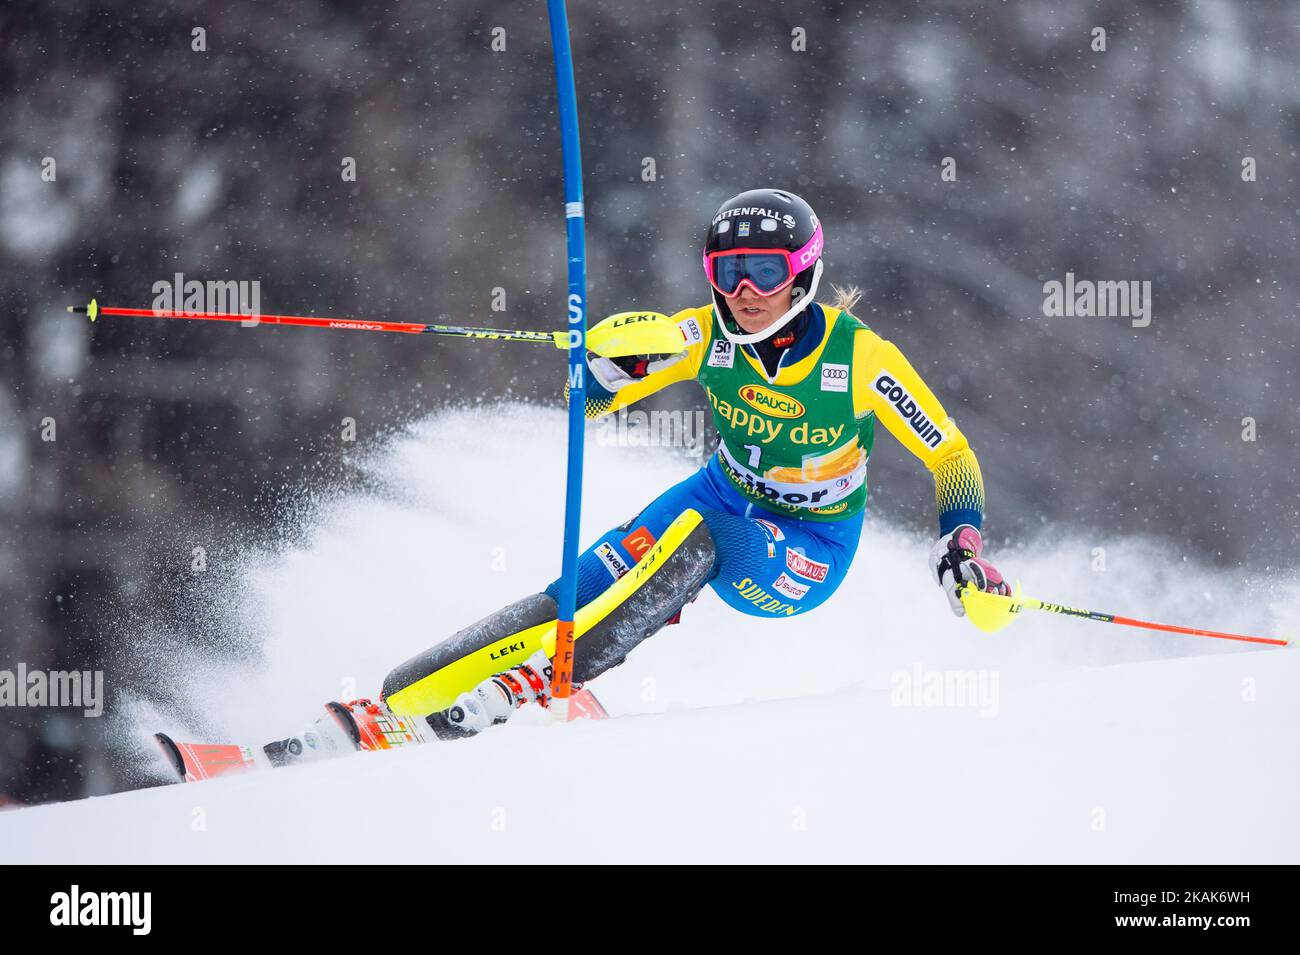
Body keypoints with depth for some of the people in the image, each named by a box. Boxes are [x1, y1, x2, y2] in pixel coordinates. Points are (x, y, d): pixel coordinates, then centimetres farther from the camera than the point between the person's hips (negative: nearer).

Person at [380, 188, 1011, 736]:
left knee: (692, 538, -34)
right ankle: (398, 697, -24)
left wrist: (962, 543, -29)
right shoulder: (708, 336, -14)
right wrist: (615, 360, -30)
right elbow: (588, 402, -7)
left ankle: (536, 681, -35)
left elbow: (952, 455, -13)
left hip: (810, 553, -4)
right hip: (726, 496, 4)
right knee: (591, 581, -20)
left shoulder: (860, 357, -23)